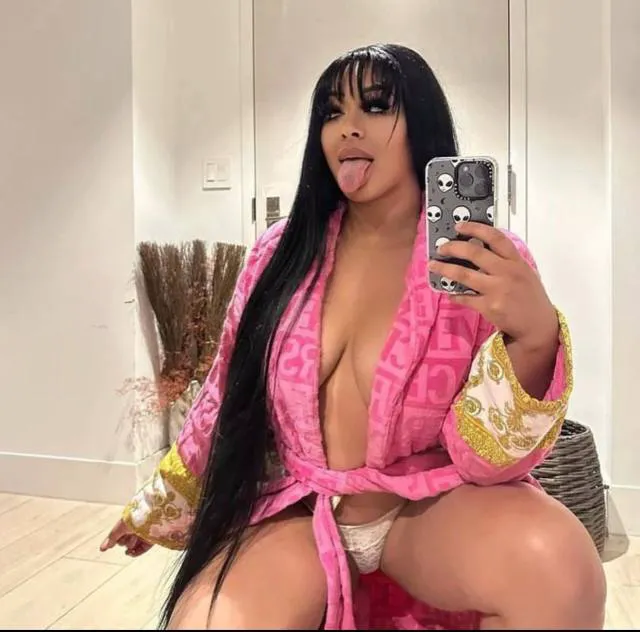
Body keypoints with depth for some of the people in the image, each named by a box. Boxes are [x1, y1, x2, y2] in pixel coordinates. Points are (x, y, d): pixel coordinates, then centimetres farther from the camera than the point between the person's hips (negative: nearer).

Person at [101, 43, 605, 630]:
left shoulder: (488, 261, -8)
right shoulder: (283, 250, 0)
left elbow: (484, 458, -13)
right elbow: (227, 400, 11)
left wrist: (534, 338, -32)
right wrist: (158, 508, 21)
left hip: (431, 508, -1)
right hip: (296, 511, 2)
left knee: (554, 556, -31)